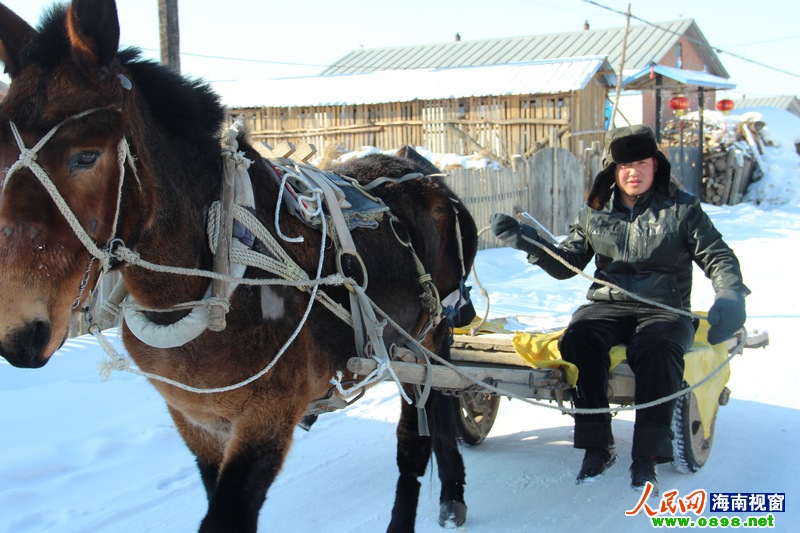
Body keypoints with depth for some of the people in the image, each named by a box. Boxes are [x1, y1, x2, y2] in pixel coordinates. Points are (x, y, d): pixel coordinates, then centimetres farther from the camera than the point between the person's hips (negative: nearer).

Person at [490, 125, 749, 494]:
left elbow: (718, 257, 3)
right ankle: (597, 447, -21)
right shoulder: (595, 212, 12)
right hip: (607, 305, 2)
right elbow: (565, 265, 14)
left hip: (665, 308, -2)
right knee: (579, 338, -32)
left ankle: (646, 458, -24)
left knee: (657, 349, -36)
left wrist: (730, 296, -19)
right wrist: (524, 240, -2)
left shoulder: (682, 208, 5)